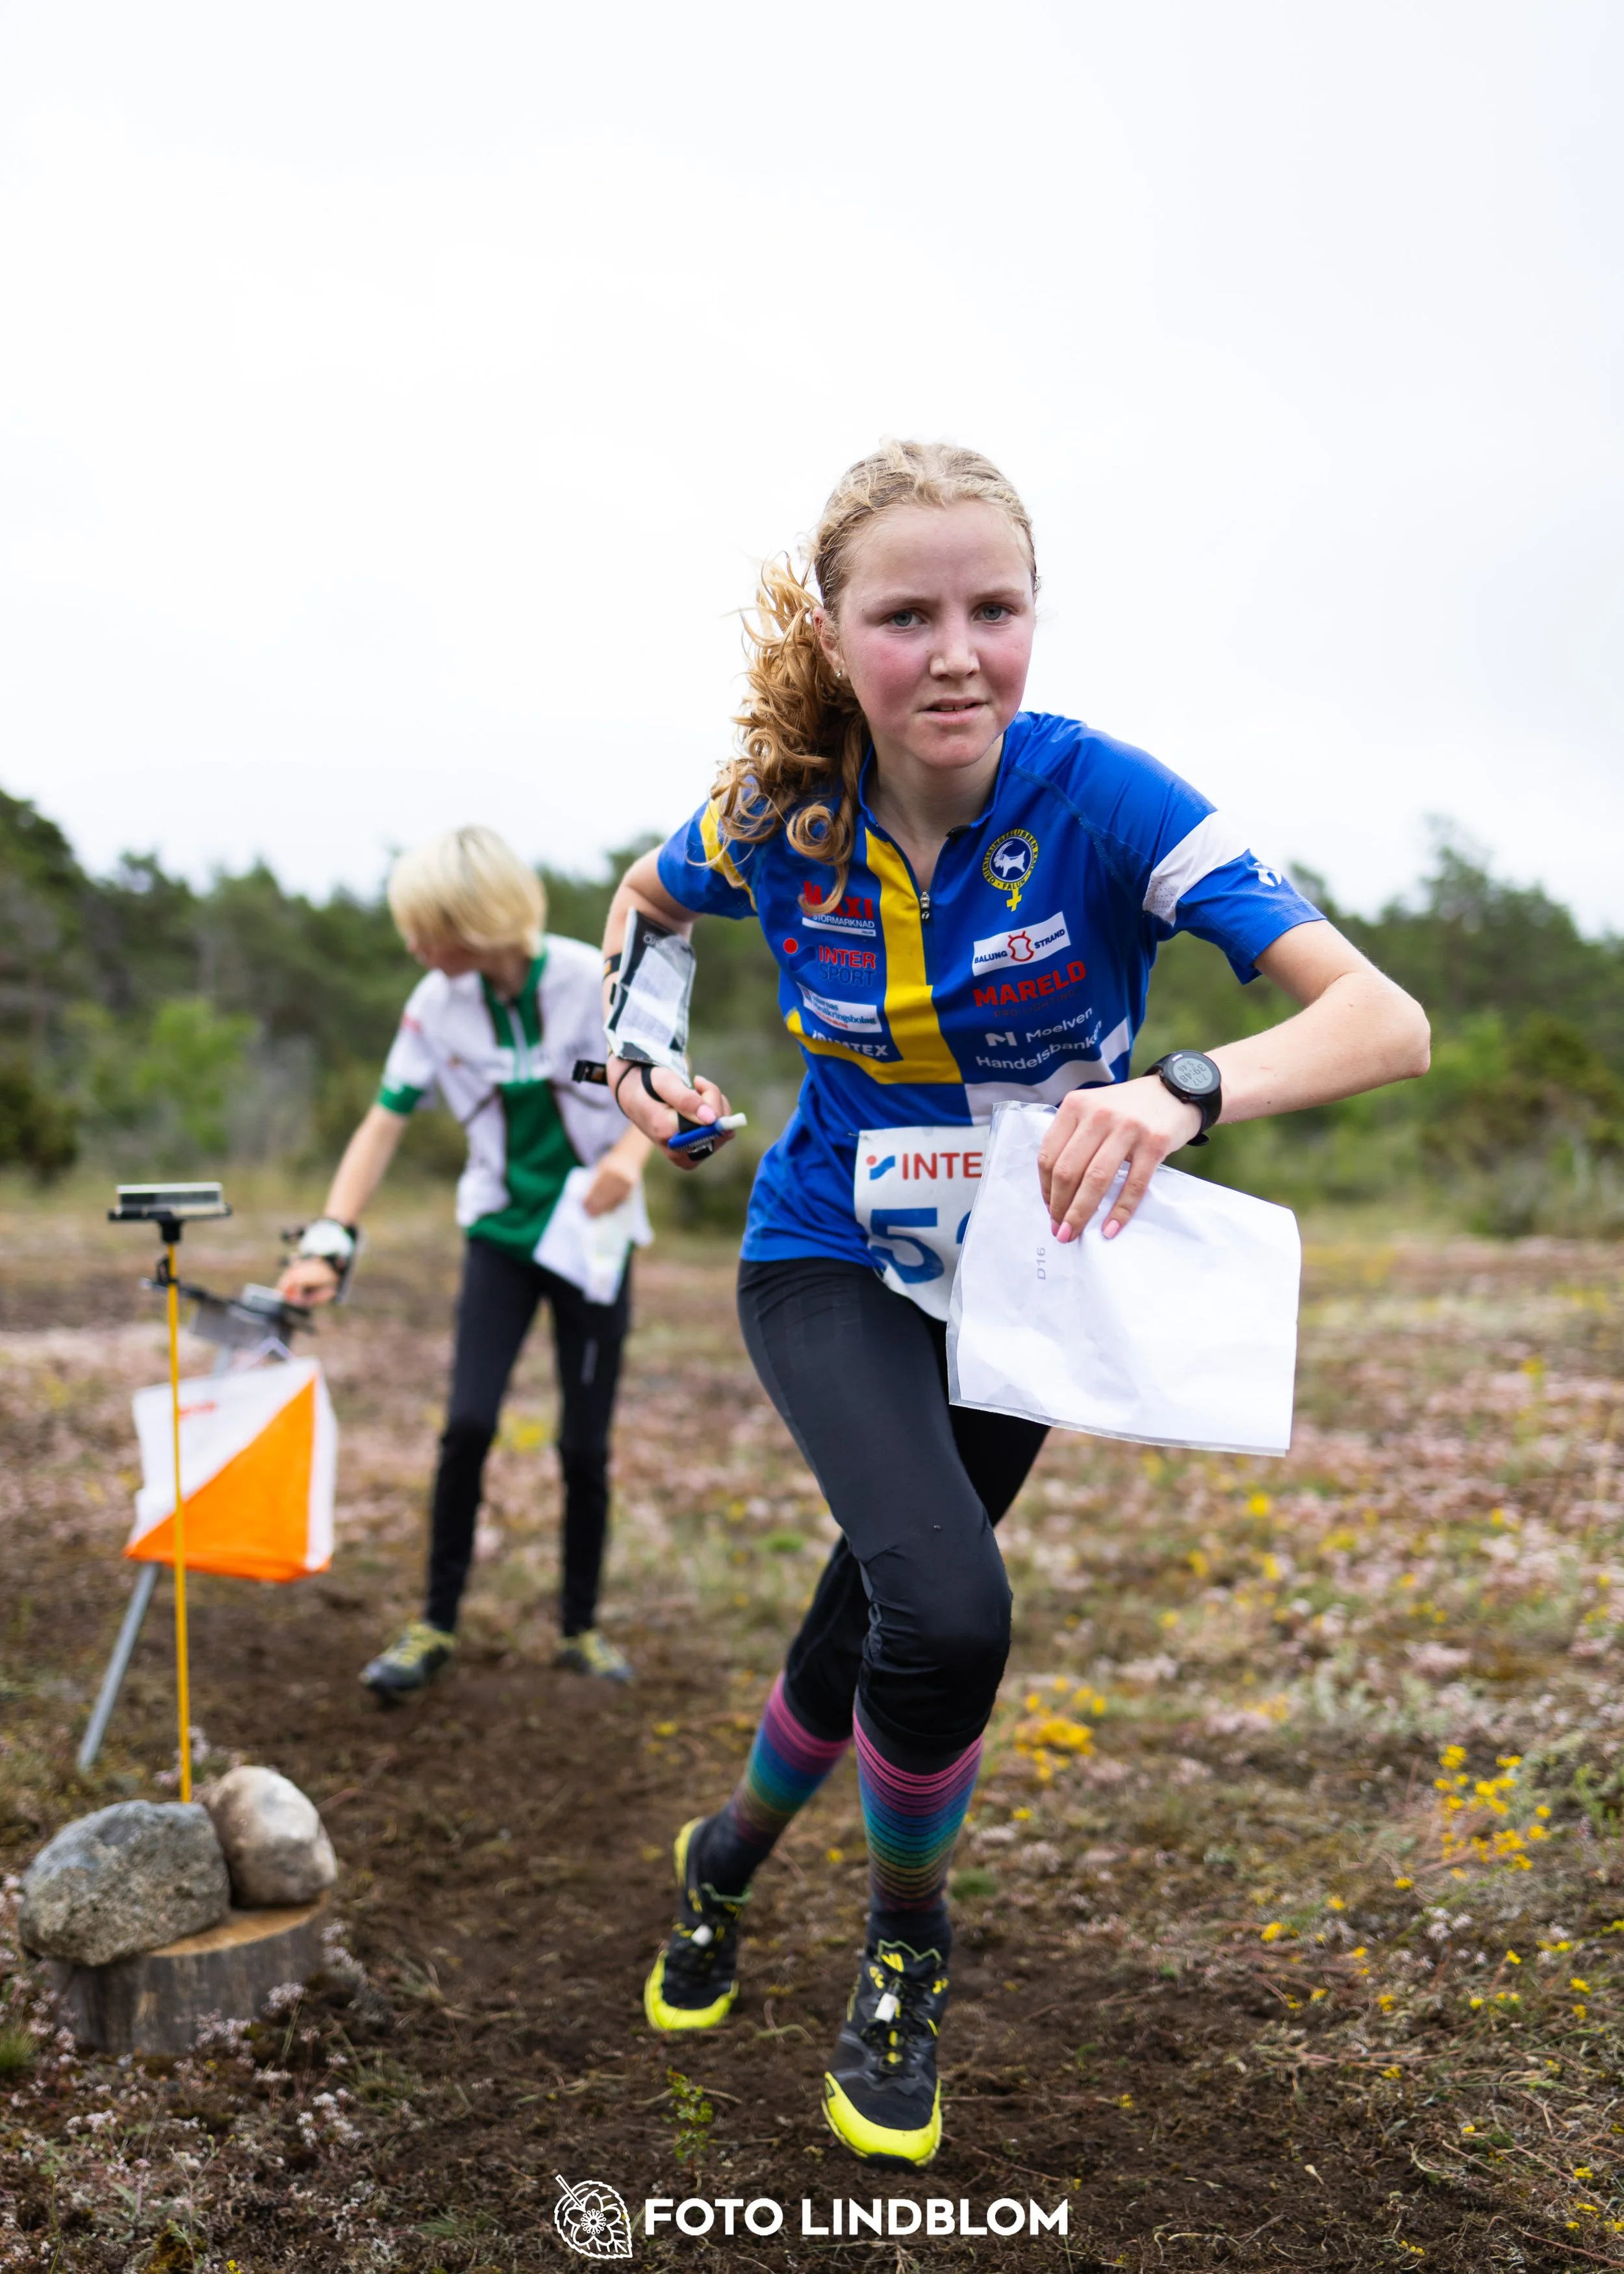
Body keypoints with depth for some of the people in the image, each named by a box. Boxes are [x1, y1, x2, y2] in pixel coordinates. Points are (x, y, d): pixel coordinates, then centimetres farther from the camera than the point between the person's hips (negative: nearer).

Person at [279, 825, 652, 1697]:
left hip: (591, 1236, -1)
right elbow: (383, 1126, -6)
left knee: (584, 1446, 3)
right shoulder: (438, 1004, -9)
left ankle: (581, 1626, 22)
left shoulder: (595, 983, -16)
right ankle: (437, 1623, 7)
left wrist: (630, 1155, -26)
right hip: (500, 1234, 2)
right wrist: (328, 1245, -15)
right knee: (468, 1424, -11)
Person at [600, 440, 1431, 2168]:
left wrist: (1185, 1093, -51)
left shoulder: (1101, 798, -24)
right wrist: (634, 1048, -11)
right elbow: (640, 902, 8)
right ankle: (903, 1943, 8)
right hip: (832, 1262, -1)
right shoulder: (776, 813, -17)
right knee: (946, 1606, -24)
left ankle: (731, 1853, 46)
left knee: (877, 1615, 13)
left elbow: (1386, 1017, -33)